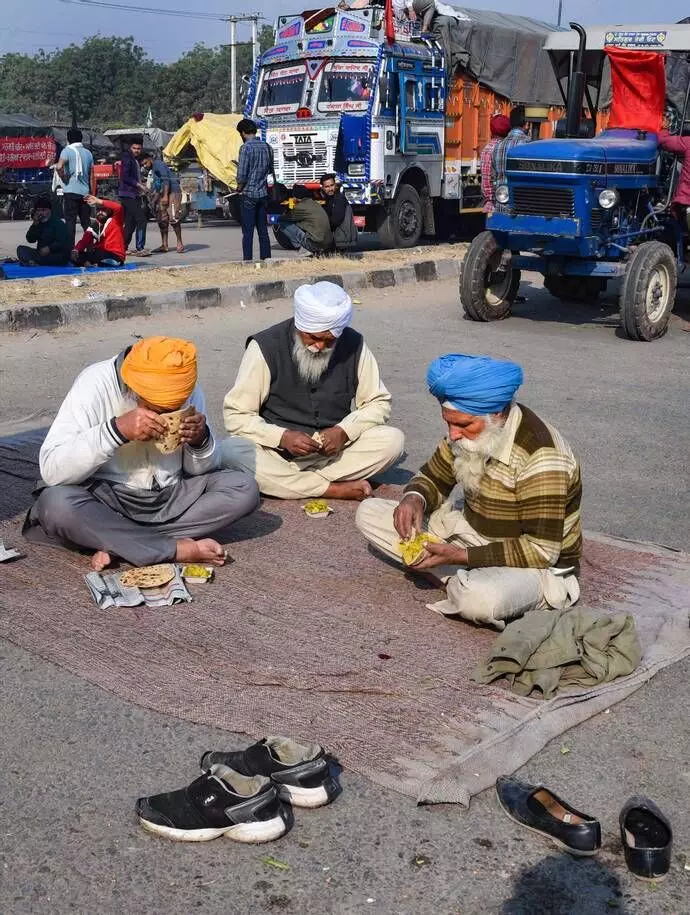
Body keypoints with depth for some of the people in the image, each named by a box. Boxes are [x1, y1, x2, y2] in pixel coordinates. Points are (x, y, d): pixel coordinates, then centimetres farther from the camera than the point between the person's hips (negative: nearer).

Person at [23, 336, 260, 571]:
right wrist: (117, 429, -34)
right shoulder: (96, 384, -18)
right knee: (56, 504, -34)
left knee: (245, 489, -16)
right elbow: (51, 470, -25)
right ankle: (179, 549, -25)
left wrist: (201, 440, -19)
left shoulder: (190, 392, -6)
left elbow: (200, 471, 4)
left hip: (169, 497, 4)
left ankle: (118, 544, -20)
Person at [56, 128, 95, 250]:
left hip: (71, 191, -4)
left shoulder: (67, 150, -3)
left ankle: (70, 248, -9)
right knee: (86, 222, 10)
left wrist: (63, 178, -3)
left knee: (70, 221, -4)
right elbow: (92, 177, 13)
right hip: (85, 193, 5)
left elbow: (59, 167, -21)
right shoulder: (88, 153, 13)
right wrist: (93, 195, 16)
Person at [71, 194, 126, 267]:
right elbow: (84, 241, 0)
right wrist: (76, 251, -21)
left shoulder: (116, 221, 0)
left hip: (115, 257, -6)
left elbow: (118, 207, -20)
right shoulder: (94, 227, 13)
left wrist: (99, 201, -22)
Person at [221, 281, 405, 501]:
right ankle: (334, 489, -25)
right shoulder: (266, 347, -11)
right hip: (277, 452, -2)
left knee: (393, 440, -21)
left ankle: (291, 483, -19)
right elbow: (236, 414, -9)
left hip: (335, 450, 2)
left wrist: (344, 431, -15)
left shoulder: (353, 345, -4)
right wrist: (282, 437, -25)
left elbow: (378, 402, 5)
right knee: (231, 451, -33)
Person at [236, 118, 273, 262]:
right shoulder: (267, 147, 7)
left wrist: (239, 187, 2)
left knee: (248, 232, -3)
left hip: (249, 193, -6)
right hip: (263, 193, 6)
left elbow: (242, 174, -14)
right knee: (263, 230, 11)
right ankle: (266, 258, 13)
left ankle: (248, 261, -3)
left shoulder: (245, 147, -12)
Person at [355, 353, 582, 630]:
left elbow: (542, 551, -27)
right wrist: (415, 499, -14)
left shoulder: (540, 455, -28)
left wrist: (460, 556, -30)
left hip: (537, 567, -8)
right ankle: (469, 582, -11)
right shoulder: (470, 431, -5)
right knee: (369, 513, -4)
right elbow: (434, 477, 11)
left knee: (478, 599, -43)